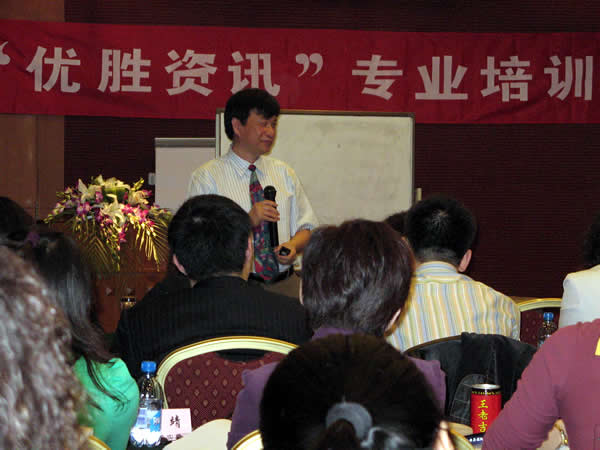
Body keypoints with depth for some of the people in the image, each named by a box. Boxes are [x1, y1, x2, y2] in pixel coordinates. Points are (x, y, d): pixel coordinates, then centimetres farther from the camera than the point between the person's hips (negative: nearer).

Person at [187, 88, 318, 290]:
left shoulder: (284, 173, 17)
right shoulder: (206, 177, 1)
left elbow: (306, 227, 18)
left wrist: (293, 246, -3)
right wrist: (248, 221, -17)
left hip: (284, 283, 4)